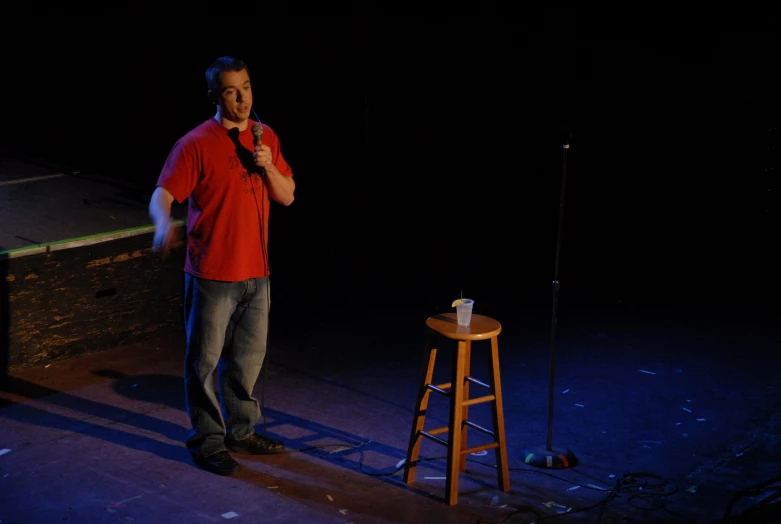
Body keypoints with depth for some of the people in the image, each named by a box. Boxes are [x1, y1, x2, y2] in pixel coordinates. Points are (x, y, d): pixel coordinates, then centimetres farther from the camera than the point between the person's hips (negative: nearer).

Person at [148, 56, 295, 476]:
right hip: (211, 274, -6)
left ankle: (240, 430, 33)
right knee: (205, 361, 3)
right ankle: (206, 442, 16)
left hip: (255, 272, 6)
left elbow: (287, 196, 9)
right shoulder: (196, 144, -12)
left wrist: (268, 167, -11)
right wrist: (164, 223, -41)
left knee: (248, 357, 17)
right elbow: (162, 194, -19)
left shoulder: (265, 137, 7)